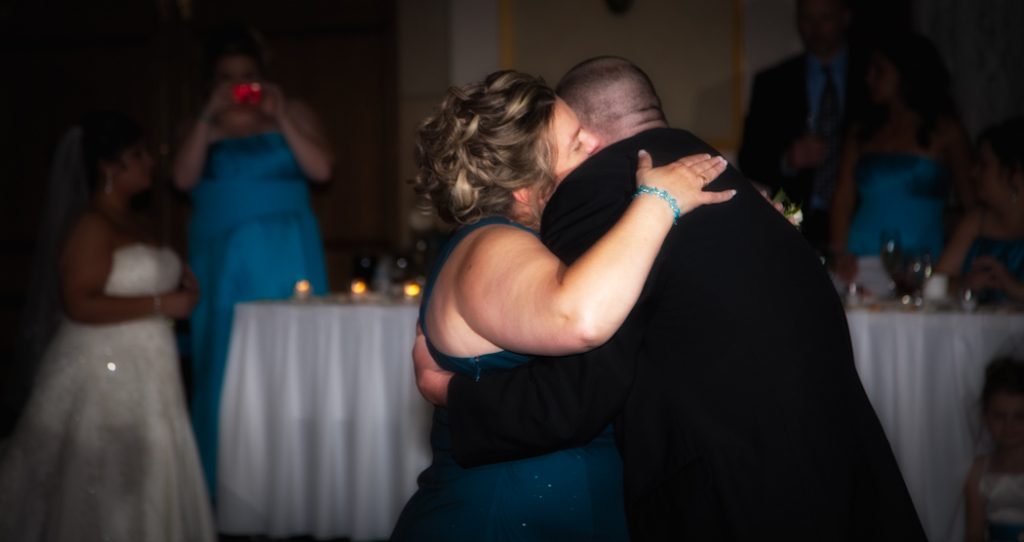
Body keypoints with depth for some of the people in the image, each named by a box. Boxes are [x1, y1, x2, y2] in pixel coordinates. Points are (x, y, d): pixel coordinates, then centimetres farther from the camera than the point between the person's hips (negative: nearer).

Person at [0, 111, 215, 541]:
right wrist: (161, 304, -20)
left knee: (144, 482, 10)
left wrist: (179, 285, 8)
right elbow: (80, 304, -23)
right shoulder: (91, 228, -14)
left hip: (142, 372, 9)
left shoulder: (134, 223, 14)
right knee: (99, 485, -3)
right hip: (103, 372, -9)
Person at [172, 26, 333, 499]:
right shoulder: (202, 126, 14)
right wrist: (209, 116, -7)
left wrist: (279, 117, -8)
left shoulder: (291, 114, 10)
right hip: (222, 260, 1)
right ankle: (224, 486, 3)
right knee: (223, 366, -1)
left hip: (285, 261, -1)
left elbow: (321, 169, -4)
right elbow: (183, 178, -4)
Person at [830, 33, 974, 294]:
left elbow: (973, 204, 5)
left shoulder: (945, 131, 6)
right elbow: (843, 199, 11)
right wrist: (840, 254, -5)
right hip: (860, 266, 2)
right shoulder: (862, 131, 16)